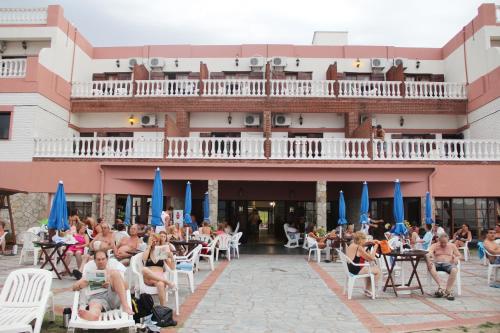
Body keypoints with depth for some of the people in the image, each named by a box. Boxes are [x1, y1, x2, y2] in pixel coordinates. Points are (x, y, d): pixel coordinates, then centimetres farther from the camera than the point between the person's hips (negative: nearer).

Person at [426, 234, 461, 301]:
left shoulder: (452, 246, 20)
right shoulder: (434, 245, 14)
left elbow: (459, 255, 20)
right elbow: (428, 253, -3)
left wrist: (456, 258, -6)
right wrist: (428, 257, -28)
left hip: (448, 264, 0)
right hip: (437, 263, 0)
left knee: (454, 270, -36)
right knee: (430, 266, -37)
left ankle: (448, 291, -32)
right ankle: (440, 287, -40)